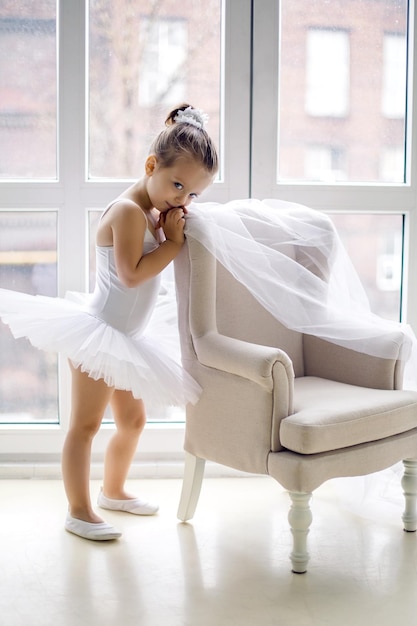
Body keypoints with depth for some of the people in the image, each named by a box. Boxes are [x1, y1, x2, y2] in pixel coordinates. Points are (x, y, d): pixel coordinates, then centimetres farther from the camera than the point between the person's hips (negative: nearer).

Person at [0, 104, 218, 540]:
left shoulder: (154, 214, 9)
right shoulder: (128, 210, -20)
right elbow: (132, 273, -28)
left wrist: (171, 231, -5)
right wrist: (173, 241, -20)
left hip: (124, 340, 10)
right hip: (99, 335, -10)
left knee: (132, 419, 21)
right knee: (85, 423, -1)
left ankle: (113, 491, 39)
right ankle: (78, 511, 9)